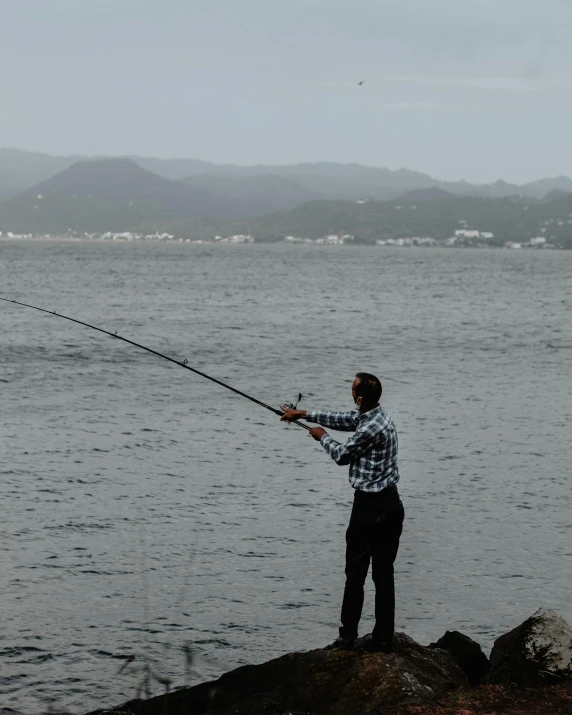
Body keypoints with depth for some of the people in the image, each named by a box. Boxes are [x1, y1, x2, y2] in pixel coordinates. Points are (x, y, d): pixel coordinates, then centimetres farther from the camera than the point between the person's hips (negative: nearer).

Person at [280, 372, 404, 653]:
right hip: (391, 503, 9)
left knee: (356, 573, 0)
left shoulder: (371, 429, -20)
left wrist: (322, 437, 14)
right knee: (384, 573, 9)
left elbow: (343, 455, -5)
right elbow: (342, 420, 23)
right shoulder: (376, 415, 8)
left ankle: (347, 637, 4)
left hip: (369, 506, -9)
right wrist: (303, 414, 28)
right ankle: (382, 638, 11)